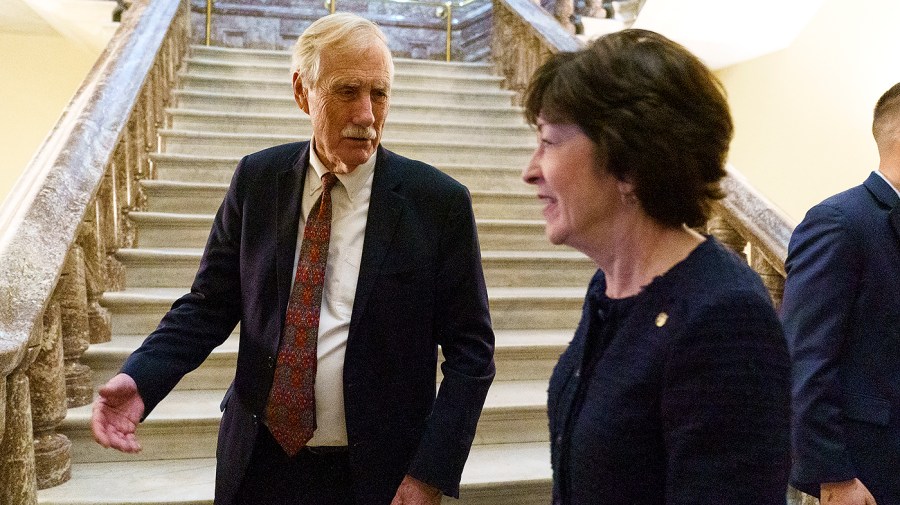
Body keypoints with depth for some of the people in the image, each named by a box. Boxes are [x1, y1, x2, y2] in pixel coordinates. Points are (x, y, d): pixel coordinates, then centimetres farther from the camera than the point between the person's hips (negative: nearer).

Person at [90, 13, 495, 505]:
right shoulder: (256, 179, -3)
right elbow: (210, 305, 3)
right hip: (260, 464, 3)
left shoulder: (438, 201, -12)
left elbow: (470, 349, -8)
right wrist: (140, 378, -14)